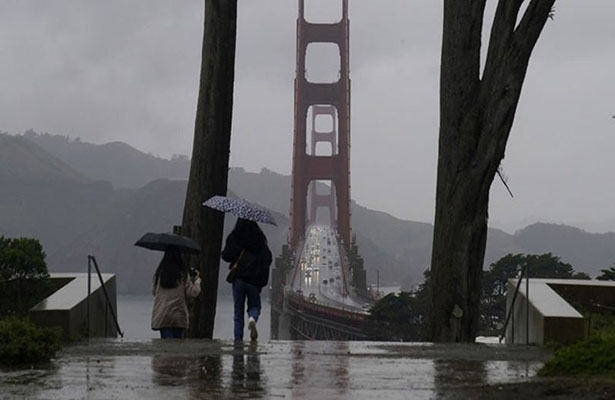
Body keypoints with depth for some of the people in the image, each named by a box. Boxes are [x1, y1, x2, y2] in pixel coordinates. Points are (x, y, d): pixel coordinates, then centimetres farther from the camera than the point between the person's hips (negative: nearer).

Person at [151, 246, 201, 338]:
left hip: (161, 317, 1)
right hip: (179, 317, -1)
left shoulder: (159, 274, 2)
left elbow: (154, 291, 14)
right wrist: (197, 280, 12)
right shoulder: (183, 275, -4)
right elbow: (192, 293, -5)